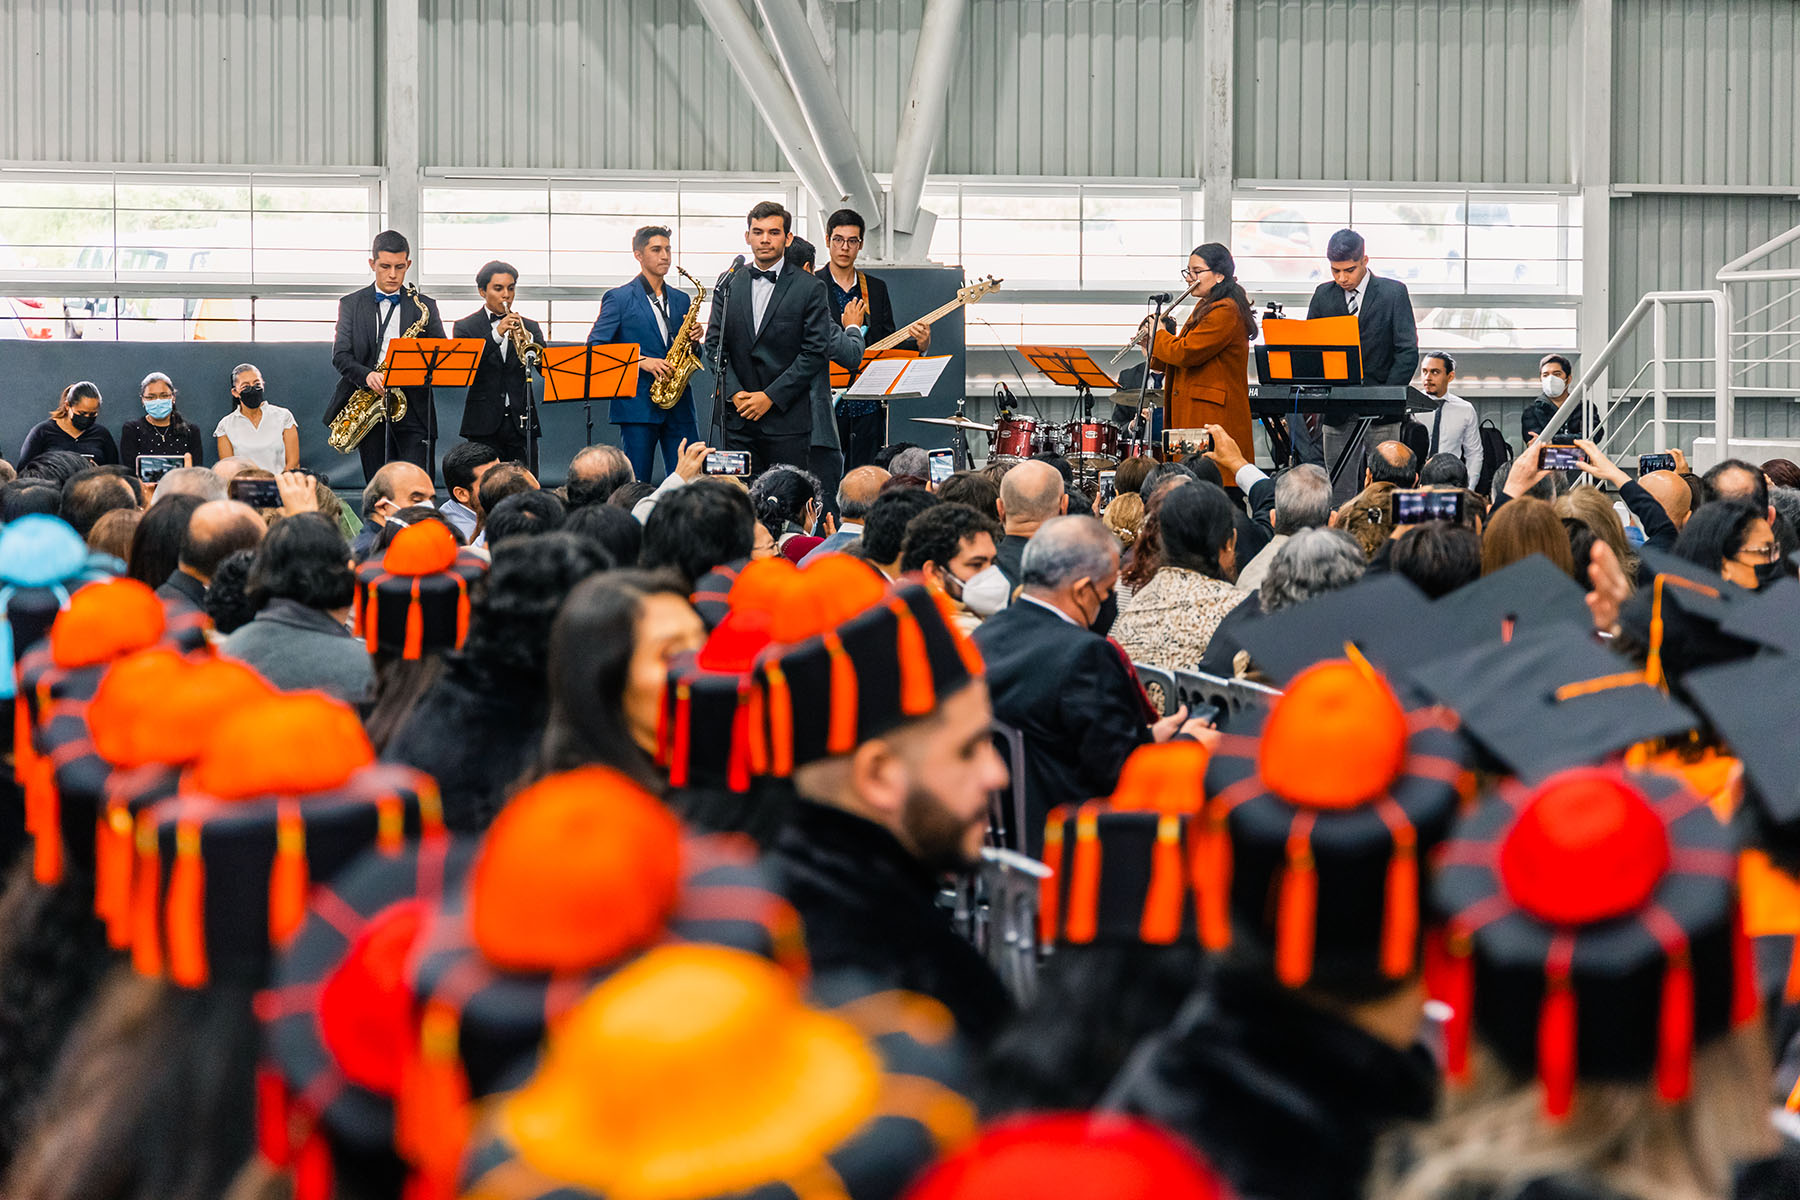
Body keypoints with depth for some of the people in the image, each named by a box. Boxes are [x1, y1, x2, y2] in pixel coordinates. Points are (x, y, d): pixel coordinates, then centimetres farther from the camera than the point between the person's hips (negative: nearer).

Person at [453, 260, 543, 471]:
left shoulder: (529, 327, 14)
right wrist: (496, 335, -21)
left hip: (521, 423, 2)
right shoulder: (465, 327, 6)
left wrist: (528, 339, -18)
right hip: (484, 423, -2)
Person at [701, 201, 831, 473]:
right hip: (737, 420, 3)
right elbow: (714, 345, 9)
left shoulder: (810, 288, 0)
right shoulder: (728, 285, 11)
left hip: (787, 419, -3)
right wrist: (735, 393, -7)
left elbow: (816, 352, -5)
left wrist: (770, 397, -11)